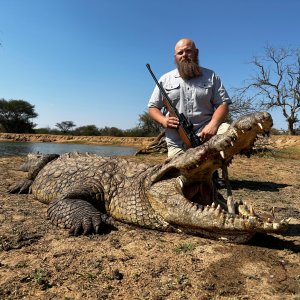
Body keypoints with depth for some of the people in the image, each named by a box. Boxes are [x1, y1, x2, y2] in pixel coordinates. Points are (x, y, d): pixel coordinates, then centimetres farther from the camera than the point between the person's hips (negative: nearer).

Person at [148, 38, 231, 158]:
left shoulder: (211, 76, 11)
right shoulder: (165, 80, 12)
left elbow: (223, 104, 4)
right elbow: (153, 107, 13)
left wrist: (213, 124, -16)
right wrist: (163, 120, -10)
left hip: (205, 134, 0)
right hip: (177, 142, 1)